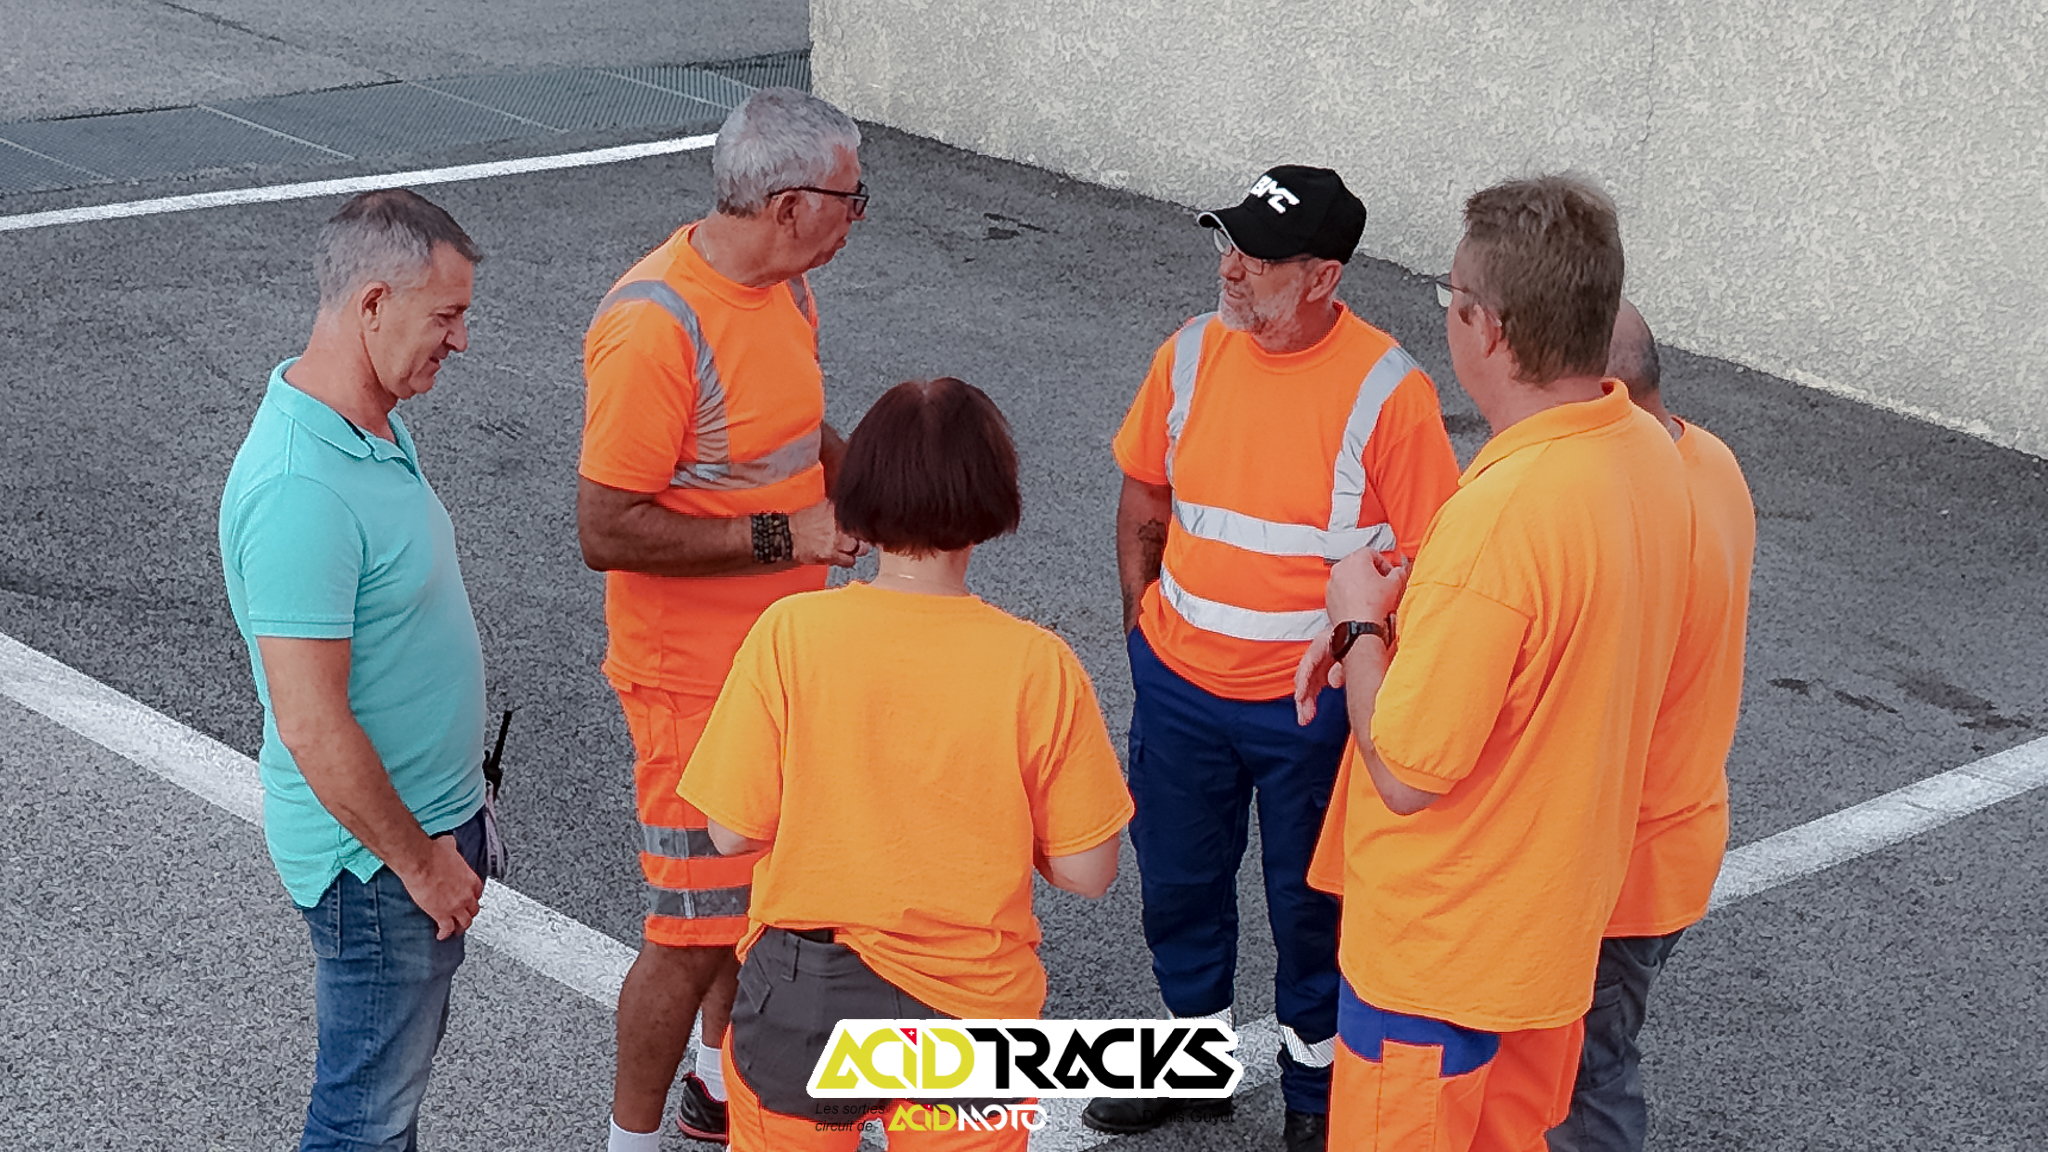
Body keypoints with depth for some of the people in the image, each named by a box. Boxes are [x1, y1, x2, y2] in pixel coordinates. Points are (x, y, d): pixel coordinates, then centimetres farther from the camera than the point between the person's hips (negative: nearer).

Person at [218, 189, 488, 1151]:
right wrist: (422, 863, -19)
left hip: (428, 819, 9)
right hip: (376, 853, -9)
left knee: (406, 1045, 24)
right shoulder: (300, 489, -30)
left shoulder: (375, 423, 3)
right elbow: (312, 728, -29)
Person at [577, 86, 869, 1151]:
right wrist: (785, 536, -25)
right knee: (696, 928, 0)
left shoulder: (784, 284, 2)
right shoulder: (655, 324, -26)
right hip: (697, 674, -9)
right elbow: (607, 531, -27)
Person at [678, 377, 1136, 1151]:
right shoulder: (1037, 666, -16)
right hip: (967, 1008, 0)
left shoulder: (789, 633, -17)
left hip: (800, 997, 0)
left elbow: (733, 832, -10)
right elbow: (1086, 871, -10)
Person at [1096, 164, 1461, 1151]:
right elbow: (1145, 492, 11)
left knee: (1311, 902, 12)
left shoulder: (1386, 388, -18)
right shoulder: (1191, 352, -4)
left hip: (1311, 701, -4)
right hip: (1179, 683, 5)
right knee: (1178, 882, 19)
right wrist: (1143, 616, 9)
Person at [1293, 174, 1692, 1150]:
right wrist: (1397, 625, -2)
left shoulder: (1501, 515, -34)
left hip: (1443, 941, -8)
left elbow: (1407, 772, -28)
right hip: (1561, 912, 8)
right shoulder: (1650, 455, -5)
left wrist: (1358, 622, -12)